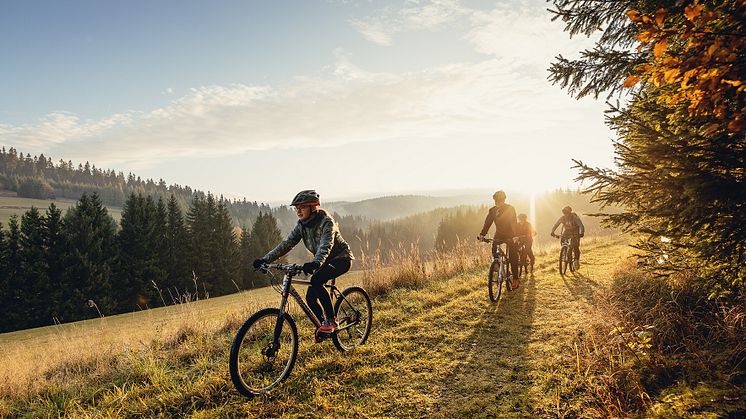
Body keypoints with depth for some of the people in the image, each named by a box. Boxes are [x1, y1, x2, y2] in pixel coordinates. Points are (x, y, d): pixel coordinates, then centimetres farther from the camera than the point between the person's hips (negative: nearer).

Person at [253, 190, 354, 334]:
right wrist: (265, 259, -19)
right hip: (324, 261, 7)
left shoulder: (326, 222, -25)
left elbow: (326, 246, -40)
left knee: (316, 280, -32)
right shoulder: (301, 225, -4)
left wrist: (315, 263, -59)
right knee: (310, 297, -5)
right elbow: (286, 244, -8)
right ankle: (323, 323, 20)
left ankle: (331, 320, -20)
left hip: (341, 258, -7)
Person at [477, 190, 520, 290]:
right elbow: (487, 223, -9)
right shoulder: (492, 210, -4)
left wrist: (515, 236, -37)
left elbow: (513, 223, -24)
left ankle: (515, 278, 2)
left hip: (510, 236, -4)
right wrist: (482, 234, -23)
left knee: (513, 257, -5)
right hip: (499, 235, 4)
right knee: (494, 252, -17)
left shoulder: (510, 209, -15)